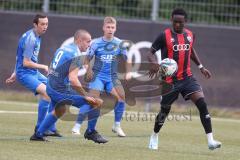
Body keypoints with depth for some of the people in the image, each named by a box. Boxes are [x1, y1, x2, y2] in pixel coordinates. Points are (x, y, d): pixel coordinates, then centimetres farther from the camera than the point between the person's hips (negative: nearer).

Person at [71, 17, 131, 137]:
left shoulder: (119, 44, 1)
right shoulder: (96, 43, -4)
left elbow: (127, 59, 10)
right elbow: (87, 59, 2)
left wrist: (128, 72, -3)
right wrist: (89, 70, -14)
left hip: (112, 76, 3)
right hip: (98, 75, -3)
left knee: (121, 96, -14)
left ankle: (117, 126, 4)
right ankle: (77, 126, -12)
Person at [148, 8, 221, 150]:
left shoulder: (190, 35, 6)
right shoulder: (164, 36, -10)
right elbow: (151, 52, -7)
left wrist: (201, 66, 19)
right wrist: (154, 63, -28)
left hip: (187, 77, 3)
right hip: (170, 80, -3)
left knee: (202, 104, -13)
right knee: (165, 110, 7)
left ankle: (211, 141, -15)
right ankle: (154, 137, 35)